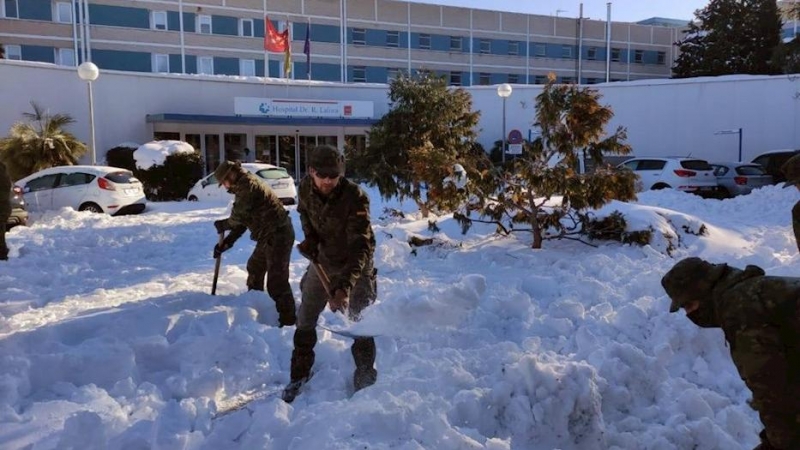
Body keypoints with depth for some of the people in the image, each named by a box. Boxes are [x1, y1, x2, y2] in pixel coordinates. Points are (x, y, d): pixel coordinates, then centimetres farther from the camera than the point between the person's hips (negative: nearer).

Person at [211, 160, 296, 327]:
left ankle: (288, 320, -7)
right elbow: (242, 220, 20)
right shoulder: (244, 187, 19)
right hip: (269, 236, 11)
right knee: (255, 268, 27)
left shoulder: (247, 185, -14)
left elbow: (238, 216, -14)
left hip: (278, 235, -11)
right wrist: (227, 242, 13)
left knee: (276, 280, -12)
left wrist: (224, 225, 7)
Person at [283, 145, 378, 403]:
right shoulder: (306, 187, -16)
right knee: (305, 319, 9)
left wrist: (344, 287, -49)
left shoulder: (355, 198, -33)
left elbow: (361, 247, -38)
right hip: (323, 260, 5)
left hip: (356, 265, -4)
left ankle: (365, 378, 16)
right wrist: (310, 238, -7)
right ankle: (299, 374, 26)